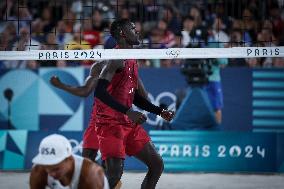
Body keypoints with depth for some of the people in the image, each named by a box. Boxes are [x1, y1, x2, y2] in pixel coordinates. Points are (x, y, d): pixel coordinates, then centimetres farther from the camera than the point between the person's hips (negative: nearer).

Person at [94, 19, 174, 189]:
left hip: (129, 124, 10)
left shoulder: (132, 61, 16)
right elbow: (99, 92, -24)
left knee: (157, 165, 10)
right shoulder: (117, 58, -13)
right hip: (110, 123, -10)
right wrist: (128, 112, -27)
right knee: (115, 172, -19)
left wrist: (160, 111, 17)